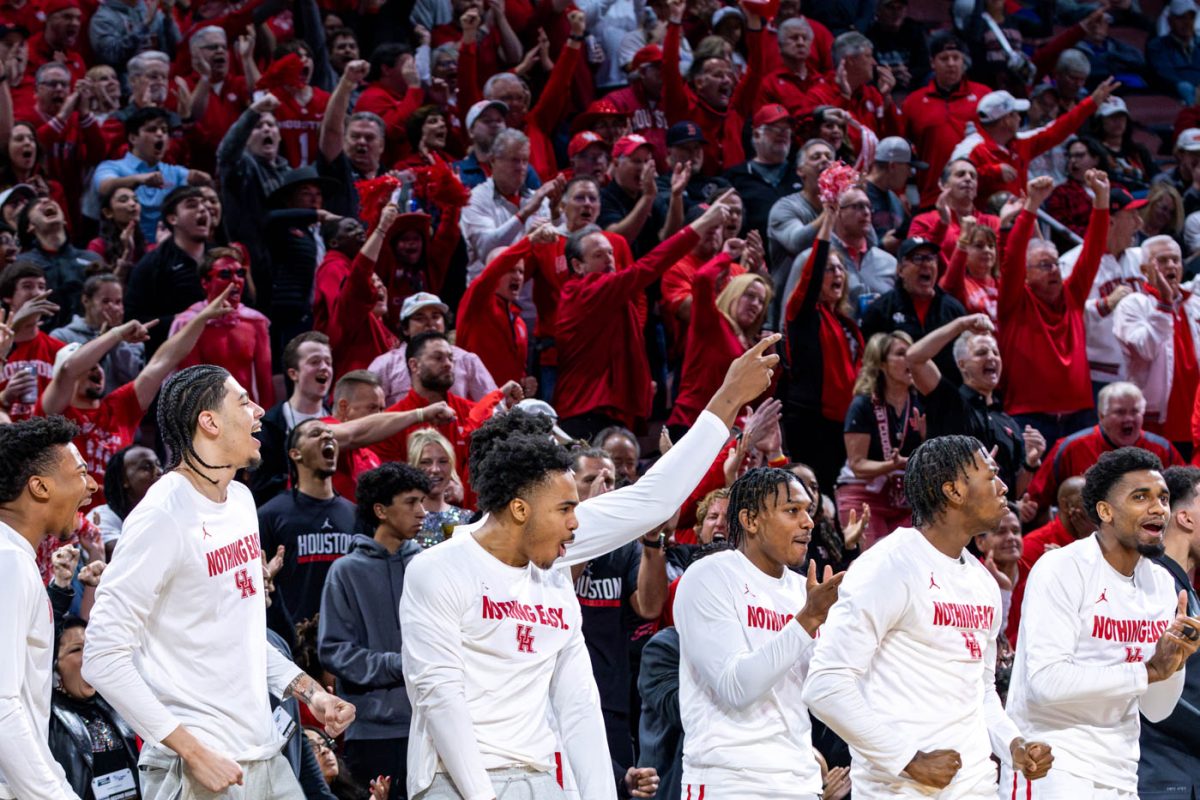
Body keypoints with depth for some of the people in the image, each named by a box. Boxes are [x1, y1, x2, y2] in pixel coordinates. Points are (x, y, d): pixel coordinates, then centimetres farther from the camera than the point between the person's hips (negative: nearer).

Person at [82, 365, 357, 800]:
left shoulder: (240, 499, 13)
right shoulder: (163, 516, -14)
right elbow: (103, 658, -18)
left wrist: (308, 690, 9)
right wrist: (192, 751, -20)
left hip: (265, 756, 8)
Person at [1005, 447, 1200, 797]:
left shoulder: (1162, 584, 9)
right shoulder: (1061, 570, -11)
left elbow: (1156, 710, 11)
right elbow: (1047, 680, -22)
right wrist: (1147, 671, -19)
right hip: (1054, 767, -7)